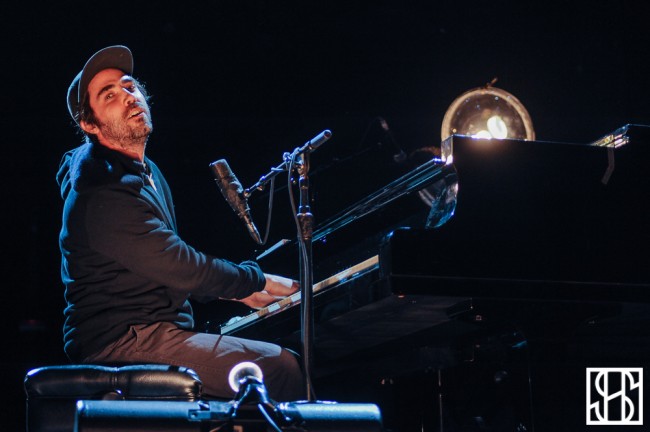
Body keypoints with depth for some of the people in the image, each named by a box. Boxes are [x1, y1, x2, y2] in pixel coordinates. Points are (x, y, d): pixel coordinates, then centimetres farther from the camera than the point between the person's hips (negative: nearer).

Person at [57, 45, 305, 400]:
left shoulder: (144, 170, 16)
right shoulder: (103, 193, -20)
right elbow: (182, 270, -18)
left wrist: (235, 289, 15)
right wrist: (259, 281, -5)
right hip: (123, 346, -11)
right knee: (281, 368, -20)